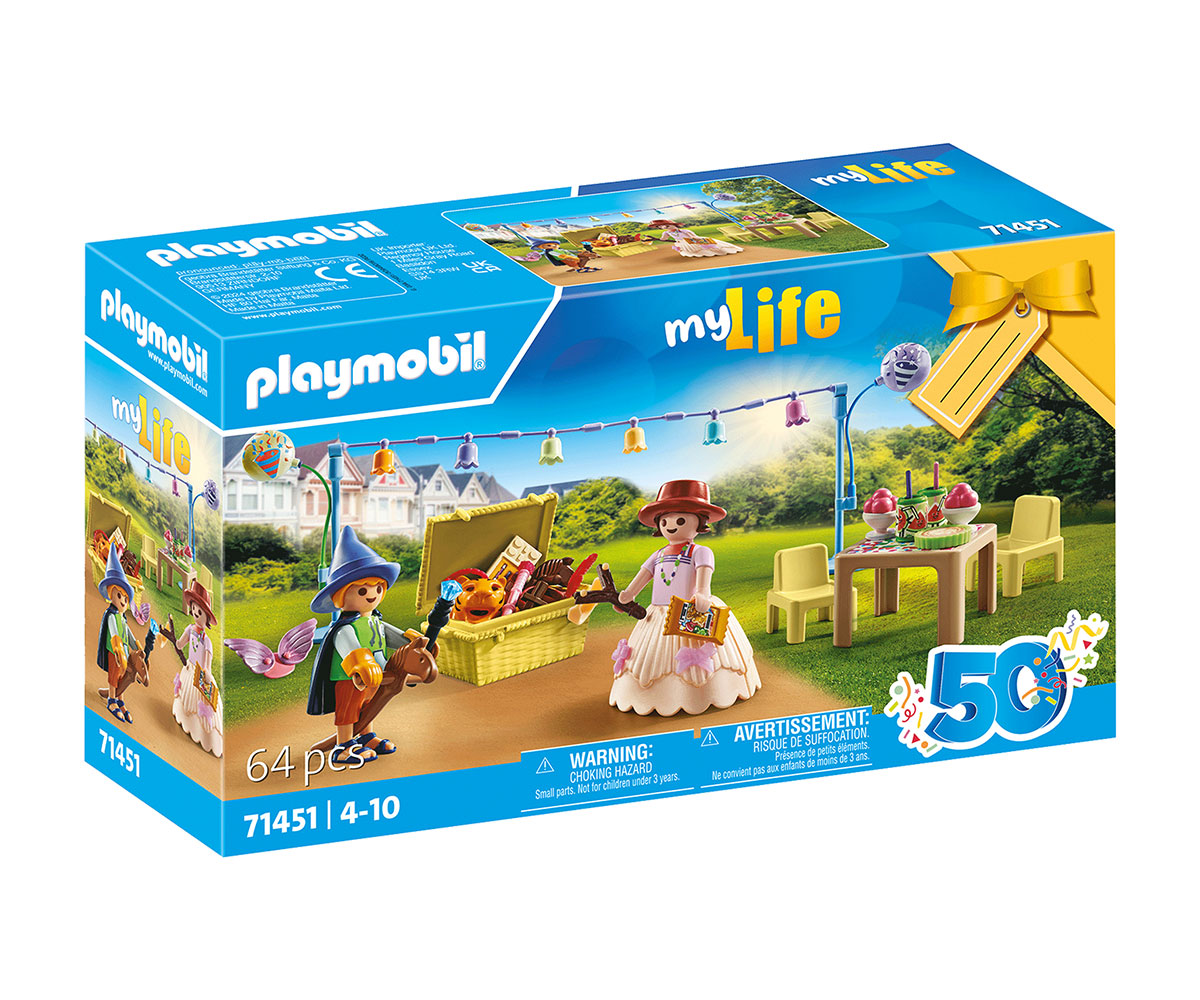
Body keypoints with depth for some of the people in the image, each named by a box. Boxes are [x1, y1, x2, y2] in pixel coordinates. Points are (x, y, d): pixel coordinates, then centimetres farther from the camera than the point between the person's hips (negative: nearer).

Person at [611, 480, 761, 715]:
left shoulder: (700, 553, -3)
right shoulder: (659, 556, 18)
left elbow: (704, 573, -19)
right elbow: (643, 575, 13)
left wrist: (702, 594, -39)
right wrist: (628, 594, -5)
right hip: (660, 615, 7)